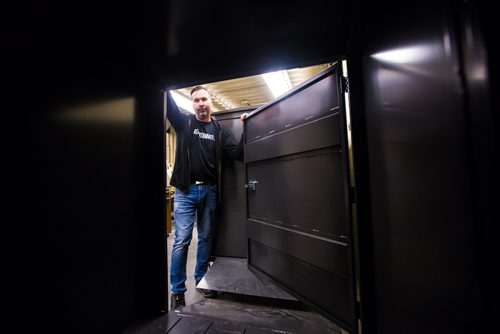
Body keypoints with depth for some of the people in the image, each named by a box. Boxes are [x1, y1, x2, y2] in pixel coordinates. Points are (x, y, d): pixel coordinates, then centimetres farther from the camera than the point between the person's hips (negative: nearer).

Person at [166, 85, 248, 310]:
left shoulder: (220, 130, 8)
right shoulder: (184, 123, 6)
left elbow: (237, 153, -2)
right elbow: (169, 106, -9)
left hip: (209, 191, 2)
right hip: (186, 190, -2)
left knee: (206, 238, 13)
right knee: (182, 240, 0)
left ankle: (201, 280, 33)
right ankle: (177, 290, 17)